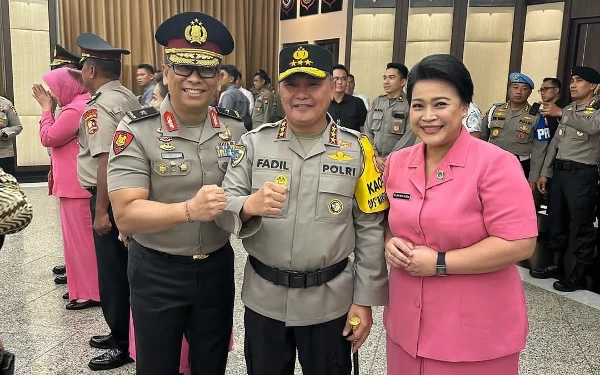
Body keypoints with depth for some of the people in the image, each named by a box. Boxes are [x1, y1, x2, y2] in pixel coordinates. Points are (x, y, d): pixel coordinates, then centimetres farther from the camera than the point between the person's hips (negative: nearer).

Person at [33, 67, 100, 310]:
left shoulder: (75, 109, -18)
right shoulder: (83, 104, 14)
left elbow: (48, 138, -12)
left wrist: (46, 109, -3)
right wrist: (50, 108, 11)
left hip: (76, 185, -10)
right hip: (76, 183, 10)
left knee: (80, 238, -2)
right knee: (82, 237, 15)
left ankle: (89, 293, 7)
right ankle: (85, 287, 25)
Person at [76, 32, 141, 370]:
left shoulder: (100, 107, -16)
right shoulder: (130, 99, 11)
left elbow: (106, 161, -23)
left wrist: (101, 209, -20)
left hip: (112, 197, -9)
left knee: (112, 270, 2)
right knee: (124, 266, 17)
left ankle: (123, 344, 15)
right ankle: (122, 333, 31)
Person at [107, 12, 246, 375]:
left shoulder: (235, 128, -2)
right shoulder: (136, 131, -14)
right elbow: (127, 216, -21)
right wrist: (190, 209, -35)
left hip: (217, 268, 3)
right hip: (156, 273, -2)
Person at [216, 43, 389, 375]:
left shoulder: (357, 148, -5)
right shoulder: (254, 142, -3)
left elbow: (370, 229, -2)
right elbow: (223, 208, -5)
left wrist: (364, 300, -3)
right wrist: (250, 205, -28)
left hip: (329, 301, -1)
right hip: (264, 298, 1)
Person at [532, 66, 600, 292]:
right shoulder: (568, 110, 18)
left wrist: (561, 113, -32)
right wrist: (545, 172, 13)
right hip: (560, 170, 7)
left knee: (581, 224, -1)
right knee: (556, 220, 12)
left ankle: (579, 275, 7)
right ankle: (556, 265, 24)